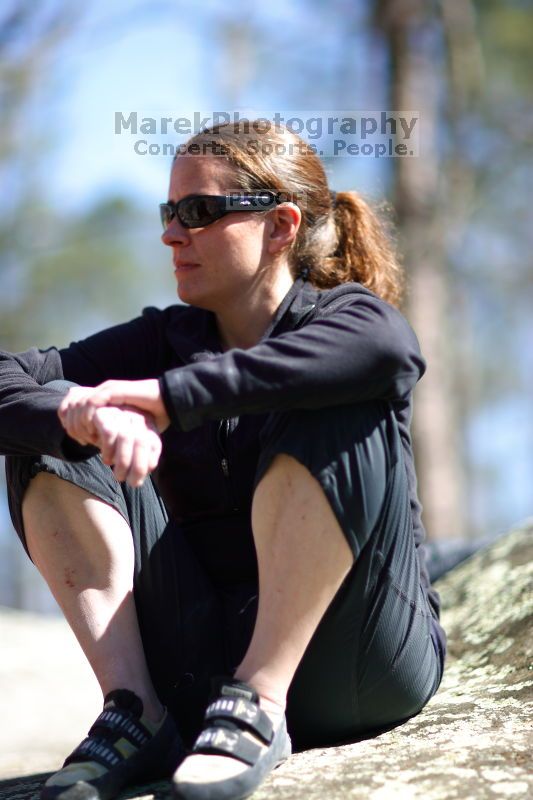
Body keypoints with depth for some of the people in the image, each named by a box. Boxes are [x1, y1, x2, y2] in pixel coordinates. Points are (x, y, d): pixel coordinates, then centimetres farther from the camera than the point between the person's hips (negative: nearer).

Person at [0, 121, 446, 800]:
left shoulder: (343, 315, -2)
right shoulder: (166, 340, 10)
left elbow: (389, 348, -30)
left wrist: (167, 397, -31)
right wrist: (88, 416, -28)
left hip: (353, 660, -4)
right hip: (202, 662, 4)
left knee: (328, 417, -25)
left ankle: (259, 704, -28)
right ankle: (134, 710, -18)